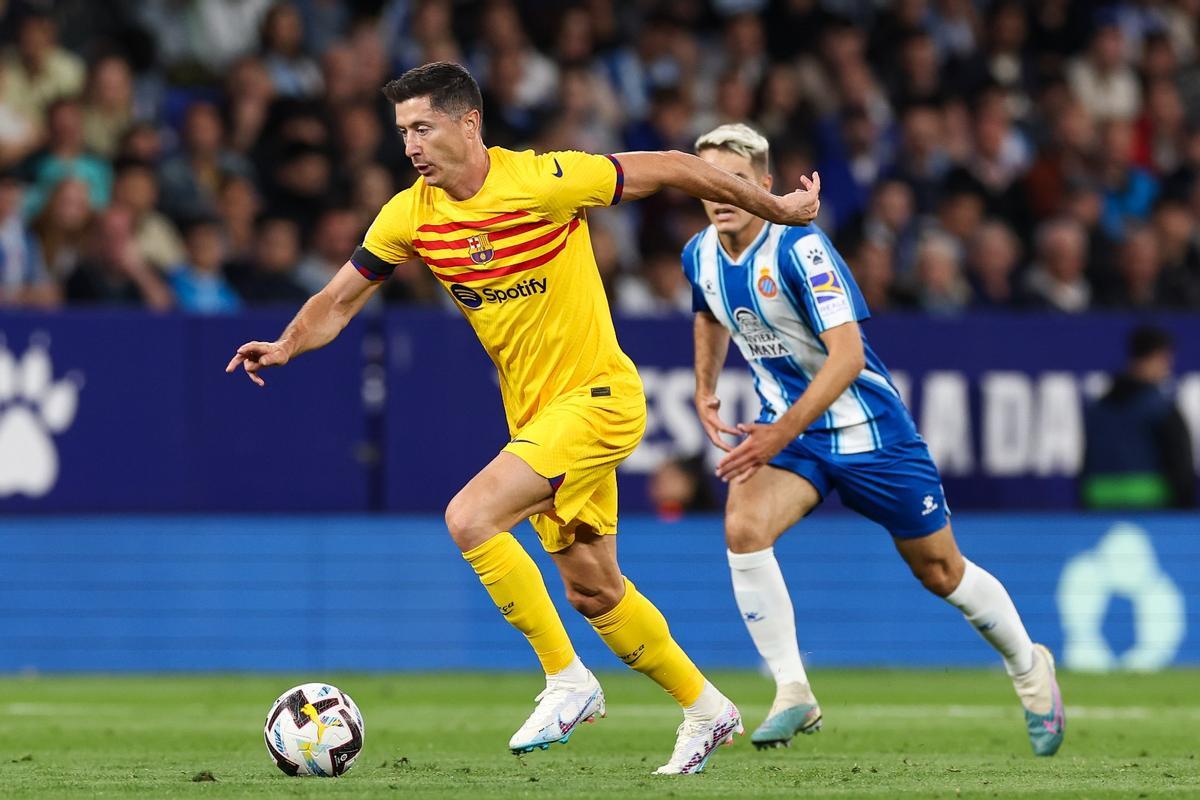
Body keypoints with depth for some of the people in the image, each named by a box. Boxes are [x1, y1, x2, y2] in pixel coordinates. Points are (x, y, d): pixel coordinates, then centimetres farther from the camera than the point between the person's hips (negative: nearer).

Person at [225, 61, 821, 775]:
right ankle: (706, 709, 31)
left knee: (471, 517, -23)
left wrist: (774, 208, 1)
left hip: (598, 396, -7)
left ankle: (568, 681, -12)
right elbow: (340, 300, 7)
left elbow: (672, 169, -9)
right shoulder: (411, 214, -2)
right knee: (593, 590, 12)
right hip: (534, 414, 7)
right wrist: (286, 346, -14)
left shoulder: (544, 181, -19)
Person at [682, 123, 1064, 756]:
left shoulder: (798, 248, -25)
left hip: (866, 427, -5)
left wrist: (780, 434, -38)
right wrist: (705, 388, 13)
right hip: (784, 426, 5)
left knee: (940, 572, 8)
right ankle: (793, 695, -17)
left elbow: (847, 355, -31)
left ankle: (1029, 668, 35)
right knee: (743, 528, -25)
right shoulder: (700, 255, -3)